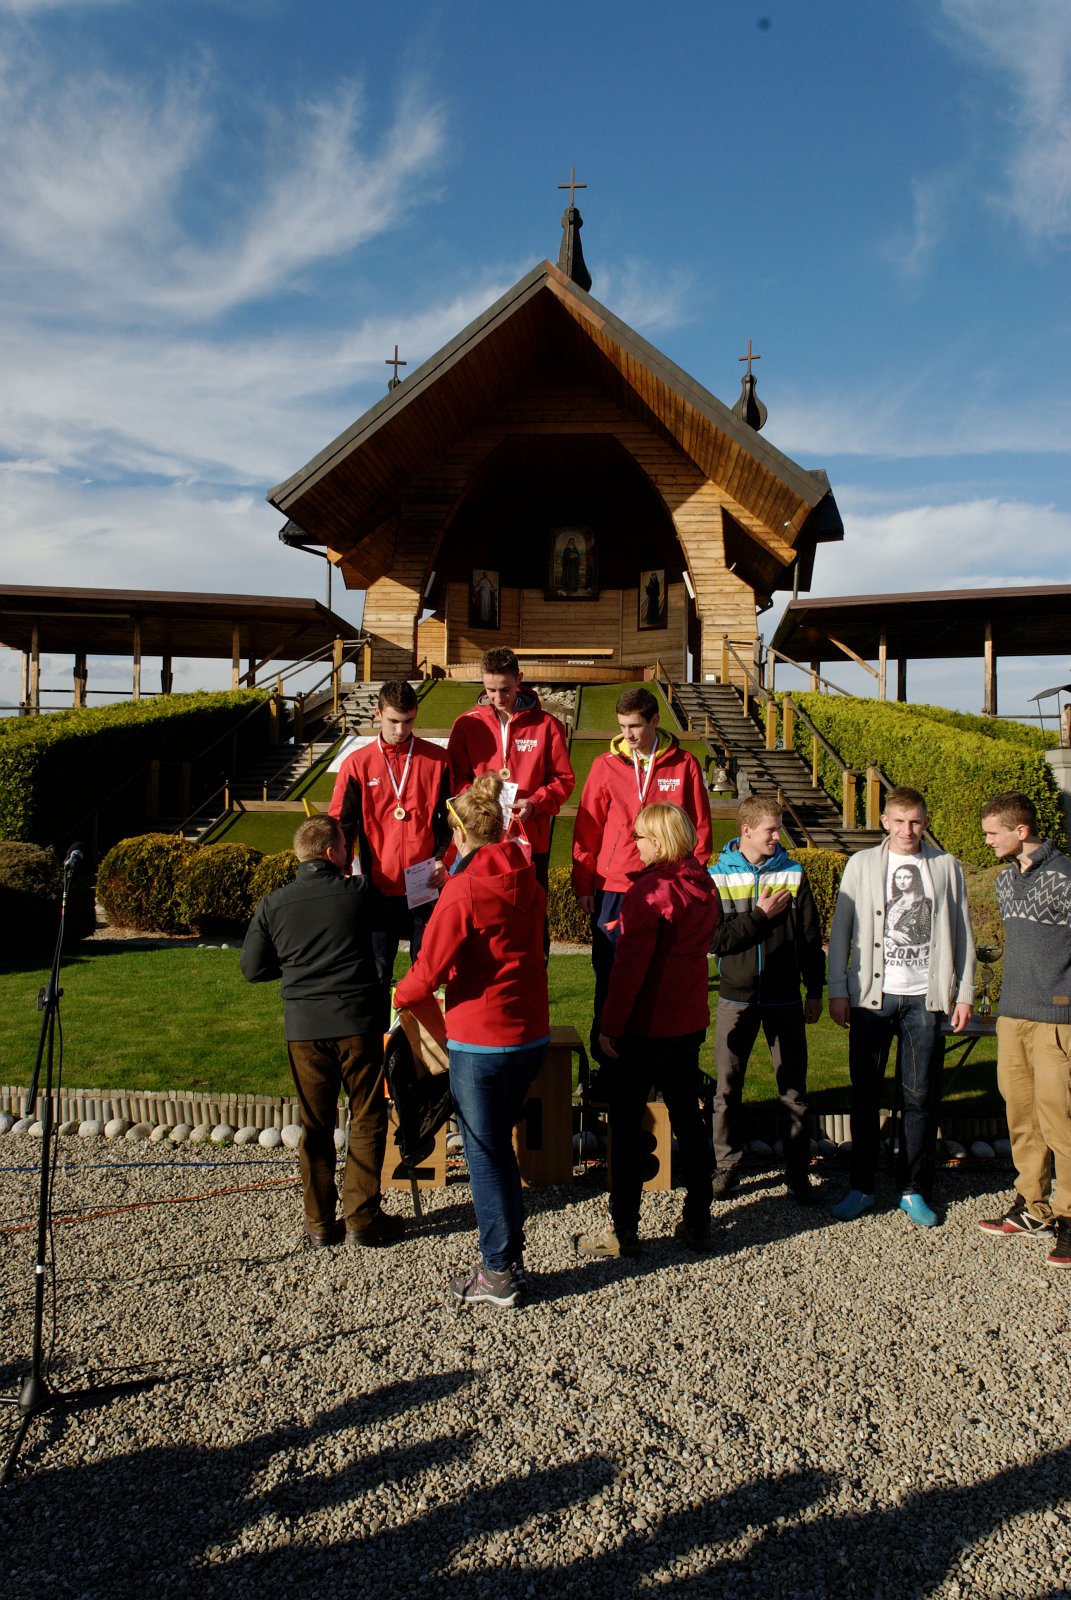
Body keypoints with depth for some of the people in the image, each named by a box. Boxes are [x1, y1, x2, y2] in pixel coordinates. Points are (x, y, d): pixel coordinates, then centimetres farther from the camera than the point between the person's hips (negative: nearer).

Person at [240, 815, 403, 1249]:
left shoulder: (274, 904, 0)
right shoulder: (358, 892, -6)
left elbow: (252, 968, 5)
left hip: (303, 1029, 2)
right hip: (357, 1023, -2)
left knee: (315, 1126, 13)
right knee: (367, 1120, 9)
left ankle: (320, 1222, 17)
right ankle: (361, 1218, 10)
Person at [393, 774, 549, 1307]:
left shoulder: (463, 891, -16)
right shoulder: (526, 880, 4)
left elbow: (430, 970, -15)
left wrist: (399, 997, 4)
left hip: (480, 1041, -7)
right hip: (531, 1034, 7)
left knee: (484, 1154, 5)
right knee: (499, 1144, 20)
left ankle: (500, 1274, 13)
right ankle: (511, 1256, 28)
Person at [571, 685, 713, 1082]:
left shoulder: (684, 765, 2)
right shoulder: (606, 765, 3)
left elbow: (701, 828, 5)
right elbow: (586, 828, 5)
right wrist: (583, 884, 2)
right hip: (613, 889, 1)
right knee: (610, 981, 5)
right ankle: (607, 1064, 16)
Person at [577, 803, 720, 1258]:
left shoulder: (650, 891, -18)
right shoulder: (703, 885, 5)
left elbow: (630, 965, -21)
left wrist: (610, 1025, -15)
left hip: (644, 1027, -7)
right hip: (690, 1022, 7)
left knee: (626, 1125, 4)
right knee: (688, 1118, 15)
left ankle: (623, 1231, 11)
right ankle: (697, 1223, 23)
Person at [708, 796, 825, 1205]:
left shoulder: (794, 874, 2)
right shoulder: (718, 877, -2)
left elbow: (811, 938, 5)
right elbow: (713, 939, -10)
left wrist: (815, 991, 5)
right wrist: (760, 916, -13)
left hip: (784, 999, 1)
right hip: (736, 1000, 0)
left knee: (794, 1089, 6)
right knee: (727, 1088, 7)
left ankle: (798, 1172, 17)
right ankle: (727, 1166, 21)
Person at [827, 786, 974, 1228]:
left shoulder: (946, 867, 6)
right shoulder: (862, 864, 4)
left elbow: (961, 934, 9)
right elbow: (841, 930, 4)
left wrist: (964, 993, 5)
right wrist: (837, 990, -2)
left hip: (925, 997, 0)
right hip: (872, 995, 0)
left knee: (921, 1097, 4)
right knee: (865, 1094, 5)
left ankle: (914, 1190, 17)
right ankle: (861, 1187, 17)